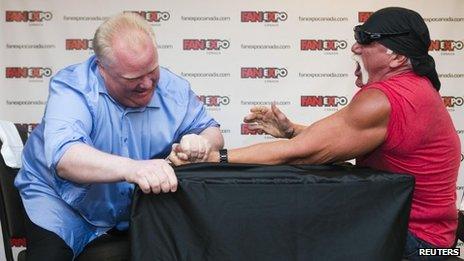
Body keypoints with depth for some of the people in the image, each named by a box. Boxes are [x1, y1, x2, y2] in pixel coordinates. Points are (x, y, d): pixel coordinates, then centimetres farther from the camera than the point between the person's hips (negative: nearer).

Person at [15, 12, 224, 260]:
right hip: (62, 201, -3)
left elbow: (212, 131, 1)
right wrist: (132, 168, -57)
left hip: (137, 207, 3)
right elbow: (63, 156, -38)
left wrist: (203, 142, -25)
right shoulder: (72, 86, -23)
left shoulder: (173, 88, -9)